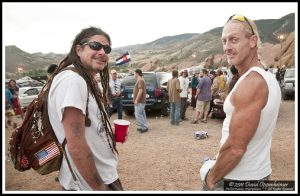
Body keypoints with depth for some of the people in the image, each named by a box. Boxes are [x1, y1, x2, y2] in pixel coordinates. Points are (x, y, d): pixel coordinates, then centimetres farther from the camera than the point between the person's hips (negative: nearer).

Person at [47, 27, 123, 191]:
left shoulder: (87, 81, 9)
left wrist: (111, 134, 5)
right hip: (89, 184, -9)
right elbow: (76, 146, -26)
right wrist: (100, 188, -20)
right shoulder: (72, 79, -23)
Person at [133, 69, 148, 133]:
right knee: (142, 114, 12)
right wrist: (136, 100, 21)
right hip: (141, 101, 11)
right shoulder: (140, 80, 17)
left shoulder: (140, 81, -16)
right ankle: (144, 127, 18)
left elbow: (140, 91, -23)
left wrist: (136, 100, -21)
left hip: (139, 101, -11)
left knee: (138, 114, -9)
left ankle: (144, 127, -4)